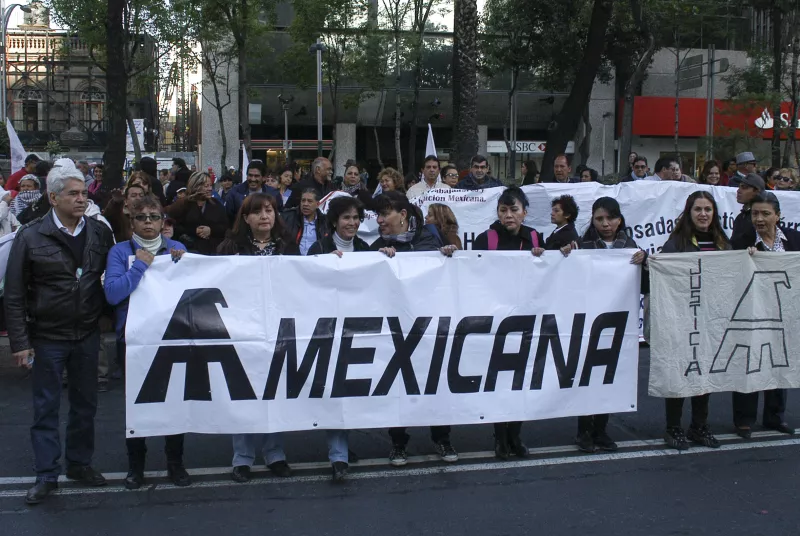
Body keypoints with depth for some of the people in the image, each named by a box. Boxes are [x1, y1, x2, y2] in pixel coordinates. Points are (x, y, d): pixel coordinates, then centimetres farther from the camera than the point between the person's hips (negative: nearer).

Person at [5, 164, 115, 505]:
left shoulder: (100, 233, 0)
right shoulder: (31, 237, -7)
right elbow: (15, 295, -6)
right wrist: (20, 342, -9)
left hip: (87, 335, 3)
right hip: (47, 337, -3)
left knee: (85, 404, 14)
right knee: (46, 408, 6)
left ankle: (80, 464, 31)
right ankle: (46, 475, 17)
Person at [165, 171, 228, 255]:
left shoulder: (216, 204, 12)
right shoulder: (184, 204, 5)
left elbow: (226, 226, 6)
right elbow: (175, 227, -3)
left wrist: (211, 230, -11)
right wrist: (193, 231, -13)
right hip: (191, 248, -2)